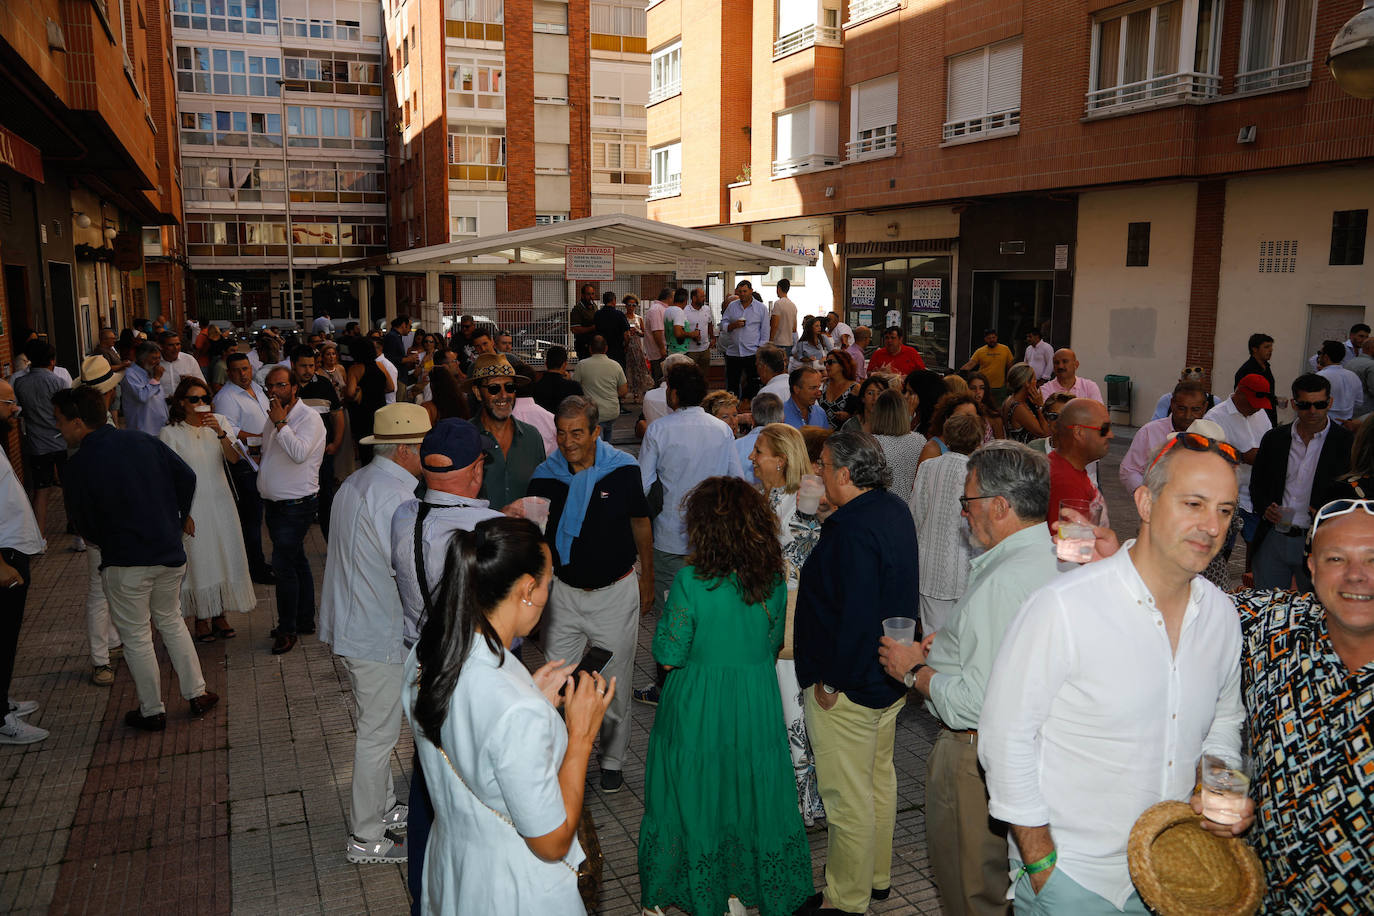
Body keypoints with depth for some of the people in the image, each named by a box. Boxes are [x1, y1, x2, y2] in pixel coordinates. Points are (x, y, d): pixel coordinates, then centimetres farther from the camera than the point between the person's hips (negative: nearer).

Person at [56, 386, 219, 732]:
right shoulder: (141, 440, -2)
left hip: (125, 563, -5)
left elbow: (85, 526, -4)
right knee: (171, 621, 22)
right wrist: (182, 515, 19)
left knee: (136, 638, 11)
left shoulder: (78, 468, -14)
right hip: (170, 552, 5)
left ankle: (152, 712, 22)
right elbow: (187, 476, 3)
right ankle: (197, 694, 24)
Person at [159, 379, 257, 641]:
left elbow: (234, 459, -9)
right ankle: (201, 618, 18)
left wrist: (220, 433, -24)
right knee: (198, 560, 3)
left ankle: (219, 615, 22)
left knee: (225, 556, 8)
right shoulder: (171, 433, -5)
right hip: (192, 506, -3)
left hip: (220, 501, 3)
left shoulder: (220, 422, 3)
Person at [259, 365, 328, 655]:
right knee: (297, 561, 15)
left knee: (282, 564, -8)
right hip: (275, 504, 8)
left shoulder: (309, 418, -13)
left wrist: (280, 423, -22)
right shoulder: (275, 417, 13)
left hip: (297, 504, -8)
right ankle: (304, 621, 24)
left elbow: (299, 453, -29)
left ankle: (288, 628, 4)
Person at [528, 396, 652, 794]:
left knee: (614, 684, 11)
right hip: (564, 592, 2)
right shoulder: (545, 476, -7)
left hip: (616, 592, -1)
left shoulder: (623, 470, -11)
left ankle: (612, 761, 31)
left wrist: (647, 579, 9)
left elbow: (640, 523, 3)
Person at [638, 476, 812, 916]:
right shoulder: (773, 579, -9)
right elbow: (774, 642, 4)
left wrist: (668, 611, -1)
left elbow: (669, 654, -15)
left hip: (699, 709, -3)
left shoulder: (691, 582, -22)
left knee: (696, 793, 16)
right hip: (757, 701, 4)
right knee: (753, 787, 20)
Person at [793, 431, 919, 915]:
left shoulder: (851, 531, -27)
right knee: (879, 776, 24)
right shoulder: (895, 510, 3)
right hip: (890, 676, 10)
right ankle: (878, 876, 41)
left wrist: (831, 681, -21)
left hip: (847, 686, -10)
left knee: (847, 796, 6)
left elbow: (857, 616, -30)